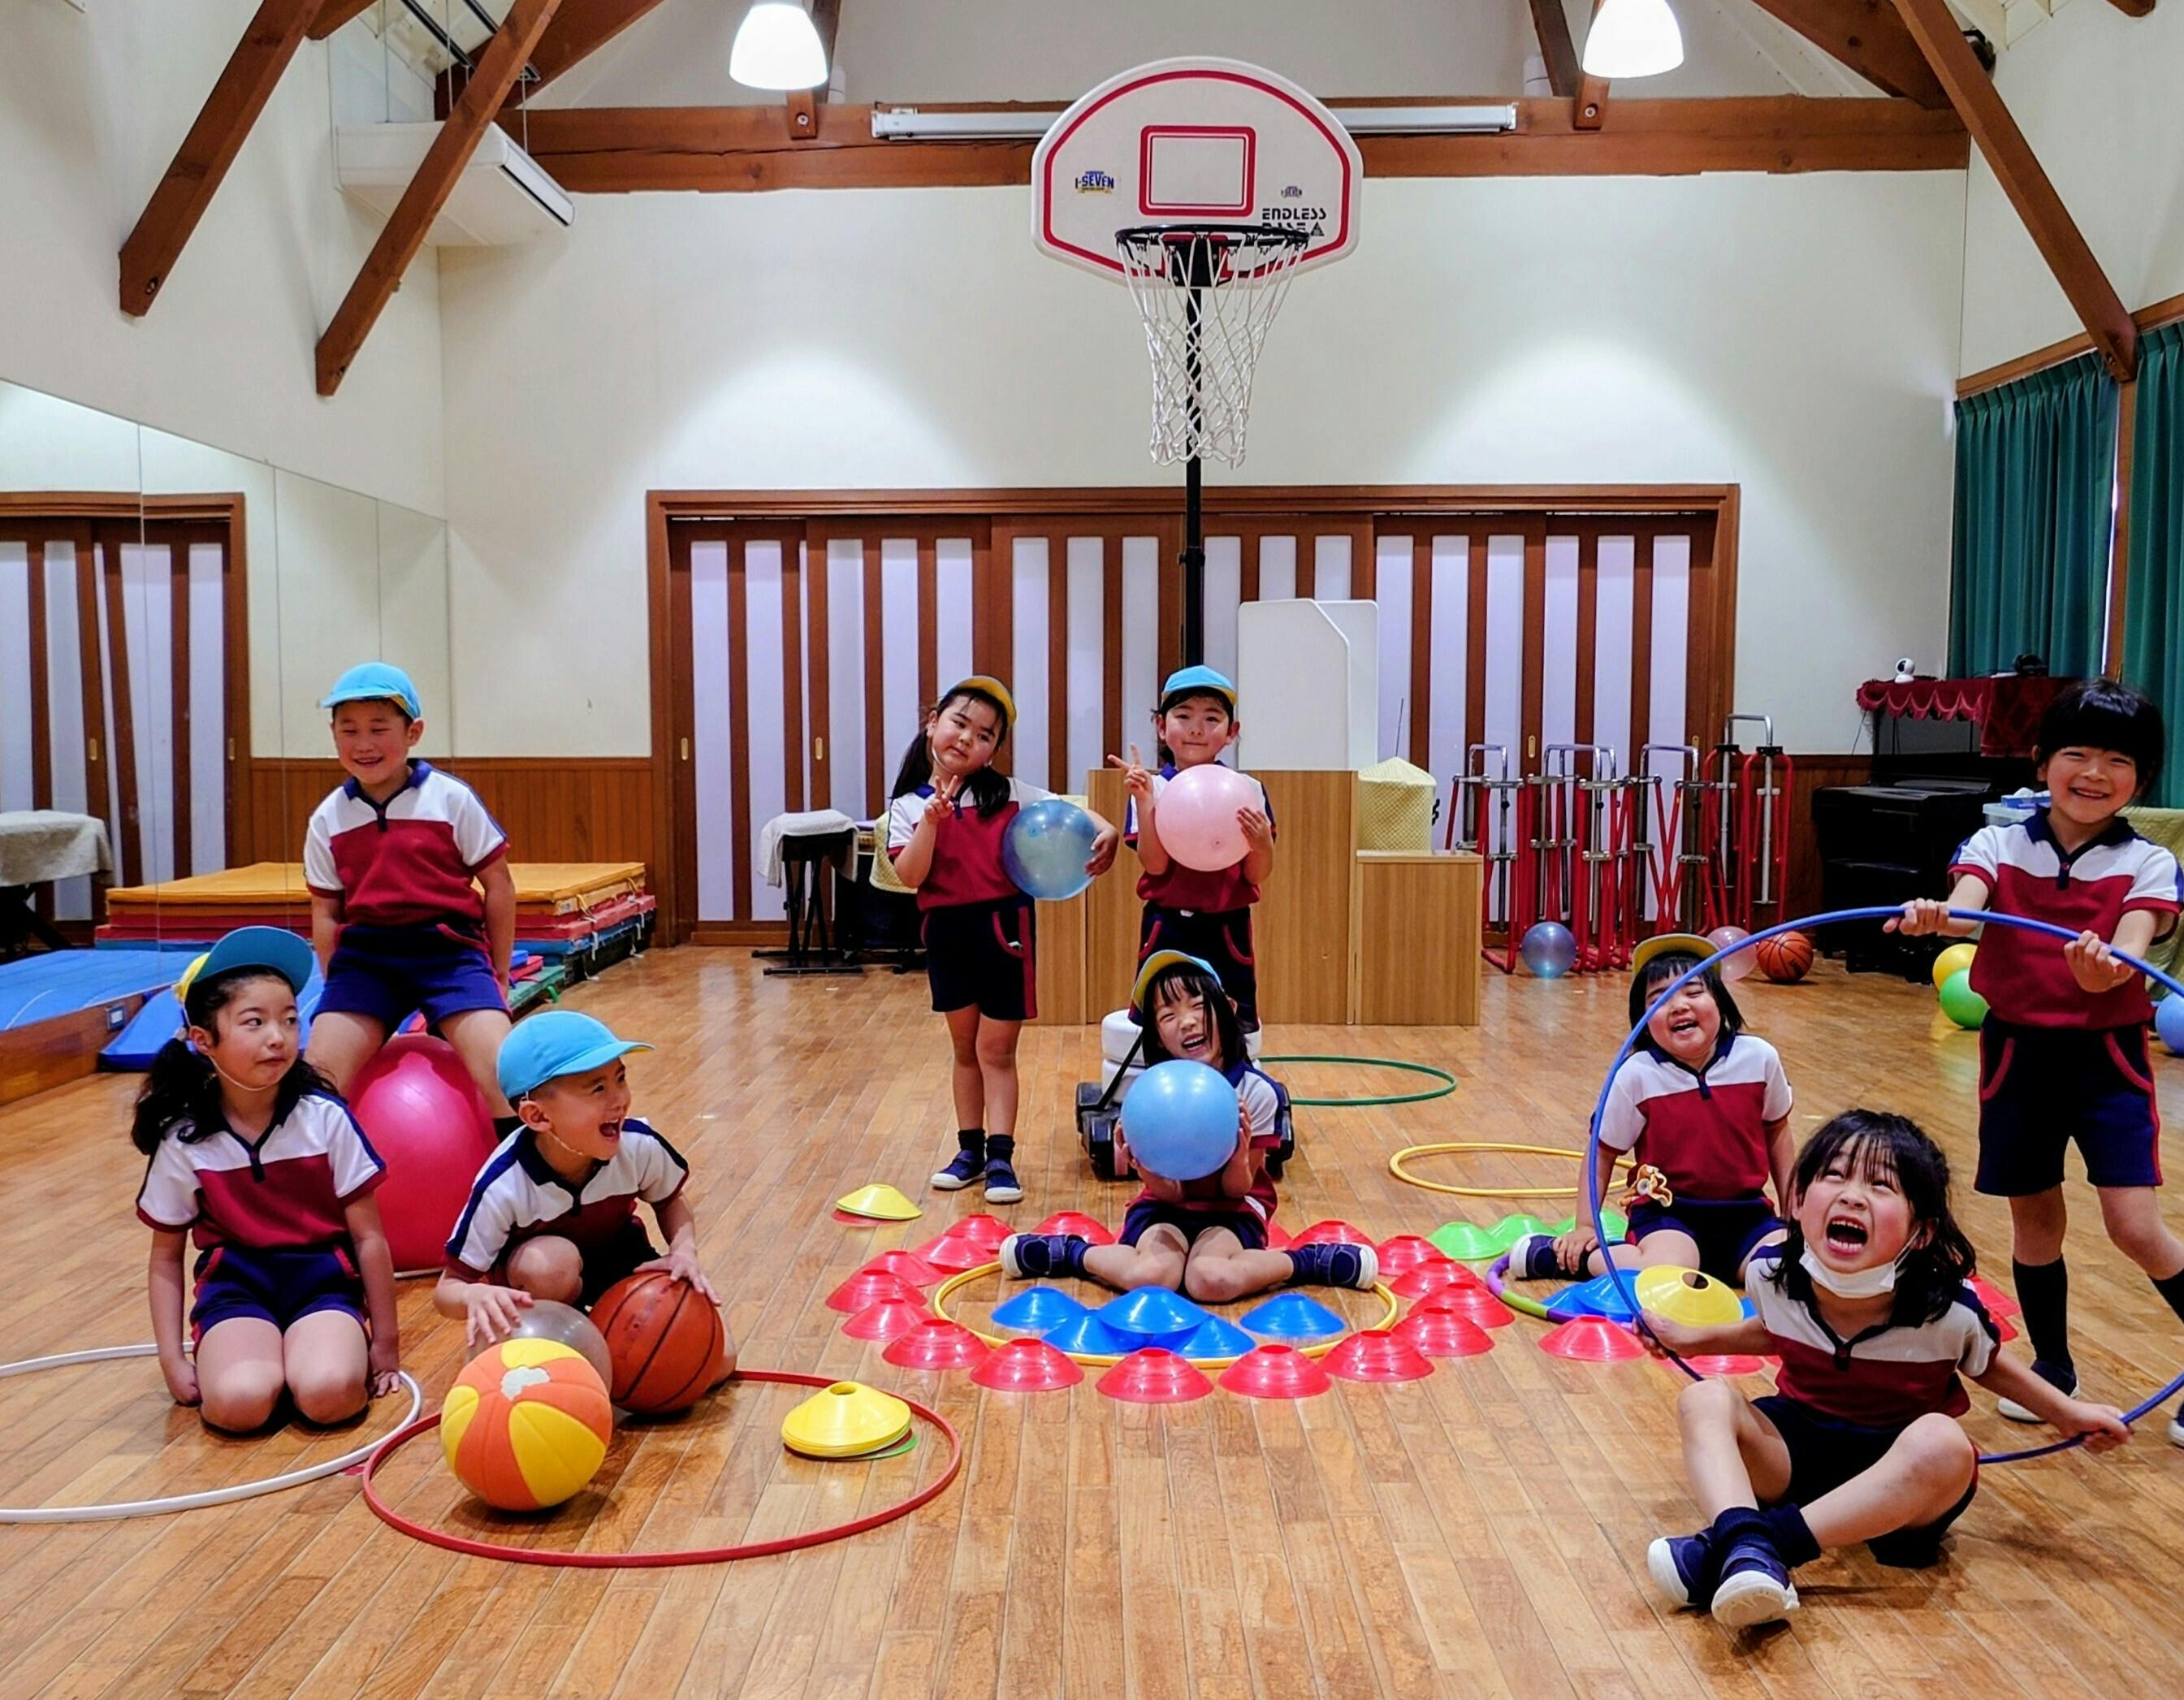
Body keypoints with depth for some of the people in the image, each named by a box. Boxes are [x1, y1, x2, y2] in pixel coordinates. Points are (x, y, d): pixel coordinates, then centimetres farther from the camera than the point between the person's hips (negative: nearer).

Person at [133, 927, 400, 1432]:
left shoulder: (326, 1119, -7)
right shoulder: (183, 1143, -3)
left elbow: (368, 1237, -1)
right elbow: (166, 1258, 10)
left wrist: (385, 1342, 1)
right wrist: (173, 1360, 1)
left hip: (323, 1279, 0)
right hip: (236, 1285, 1)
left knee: (328, 1394, -30)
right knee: (237, 1402, -29)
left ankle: (300, 1354, 1)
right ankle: (266, 1356, 2)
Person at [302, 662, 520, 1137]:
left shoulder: (451, 800, -3)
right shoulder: (328, 819, 6)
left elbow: (498, 886, 3)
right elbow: (325, 911, 15)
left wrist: (498, 977, 5)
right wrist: (337, 987, 7)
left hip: (449, 948, -3)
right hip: (365, 955, 3)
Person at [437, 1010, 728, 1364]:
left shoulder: (640, 1145, -27)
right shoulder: (503, 1186, -34)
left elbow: (670, 1202, -3)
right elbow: (447, 1289, -26)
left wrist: (684, 1248, -24)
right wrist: (475, 1296, -50)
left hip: (617, 1256, 2)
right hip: (535, 1269, -2)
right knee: (550, 1263, -40)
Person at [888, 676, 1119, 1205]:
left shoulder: (1008, 794, -2)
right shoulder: (908, 805, 0)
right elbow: (910, 876, -10)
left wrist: (1104, 830, -24)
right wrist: (933, 821, -22)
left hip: (1003, 927, -2)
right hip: (946, 932, 2)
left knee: (996, 1048, 0)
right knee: (965, 1047, 15)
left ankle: (1000, 1158, 2)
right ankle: (970, 1149, 25)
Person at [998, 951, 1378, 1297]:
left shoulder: (1256, 1092, -16)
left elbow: (1237, 1190, -8)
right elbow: (1169, 1193, -11)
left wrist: (1240, 1157, -31)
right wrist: (1145, 1167, -32)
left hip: (1231, 1211, -1)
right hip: (1167, 1209, 1)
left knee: (1211, 1279, -33)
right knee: (1150, 1277, -31)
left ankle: (1303, 1261, -11)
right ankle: (1071, 1252, -6)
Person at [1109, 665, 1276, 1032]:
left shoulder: (1247, 791, 0)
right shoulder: (1151, 787, -4)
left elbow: (1256, 876, 0)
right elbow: (1154, 864, -13)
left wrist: (1262, 842, -21)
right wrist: (1144, 801, -21)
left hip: (1228, 929, 1)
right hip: (1167, 929, -1)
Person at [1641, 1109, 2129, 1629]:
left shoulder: (1947, 1309, -21)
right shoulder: (1771, 1274, -14)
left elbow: (1987, 1365, 5)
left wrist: (2068, 1413, 0)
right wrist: (1696, 1339, 9)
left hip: (1902, 1472, -2)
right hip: (1797, 1446, 2)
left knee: (1943, 1444, -36)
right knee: (1705, 1399, -24)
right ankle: (1747, 1551, -51)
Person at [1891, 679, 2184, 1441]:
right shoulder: (1998, 846, -1)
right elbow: (1965, 907, -20)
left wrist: (2103, 969, -46)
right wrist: (1932, 917, -45)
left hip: (2108, 1056, -2)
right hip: (2018, 1053, 2)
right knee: (2034, 1219, 12)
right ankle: (2053, 1370, 31)